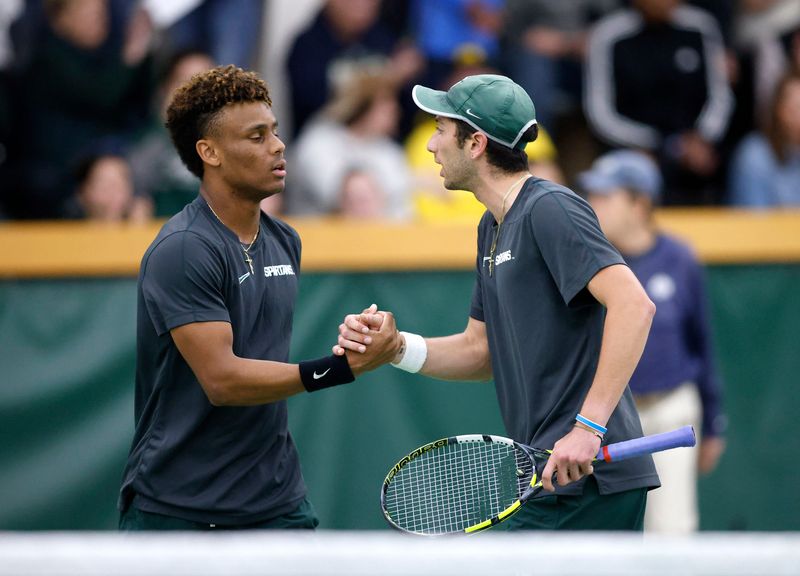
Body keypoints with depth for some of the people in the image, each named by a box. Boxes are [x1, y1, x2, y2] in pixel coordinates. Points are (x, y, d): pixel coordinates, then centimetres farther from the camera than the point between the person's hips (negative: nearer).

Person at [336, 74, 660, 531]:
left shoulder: (550, 210, -13)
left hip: (583, 477, -10)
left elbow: (634, 305, -23)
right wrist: (396, 347, 3)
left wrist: (588, 426, -28)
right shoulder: (493, 228, 19)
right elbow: (482, 352, 22)